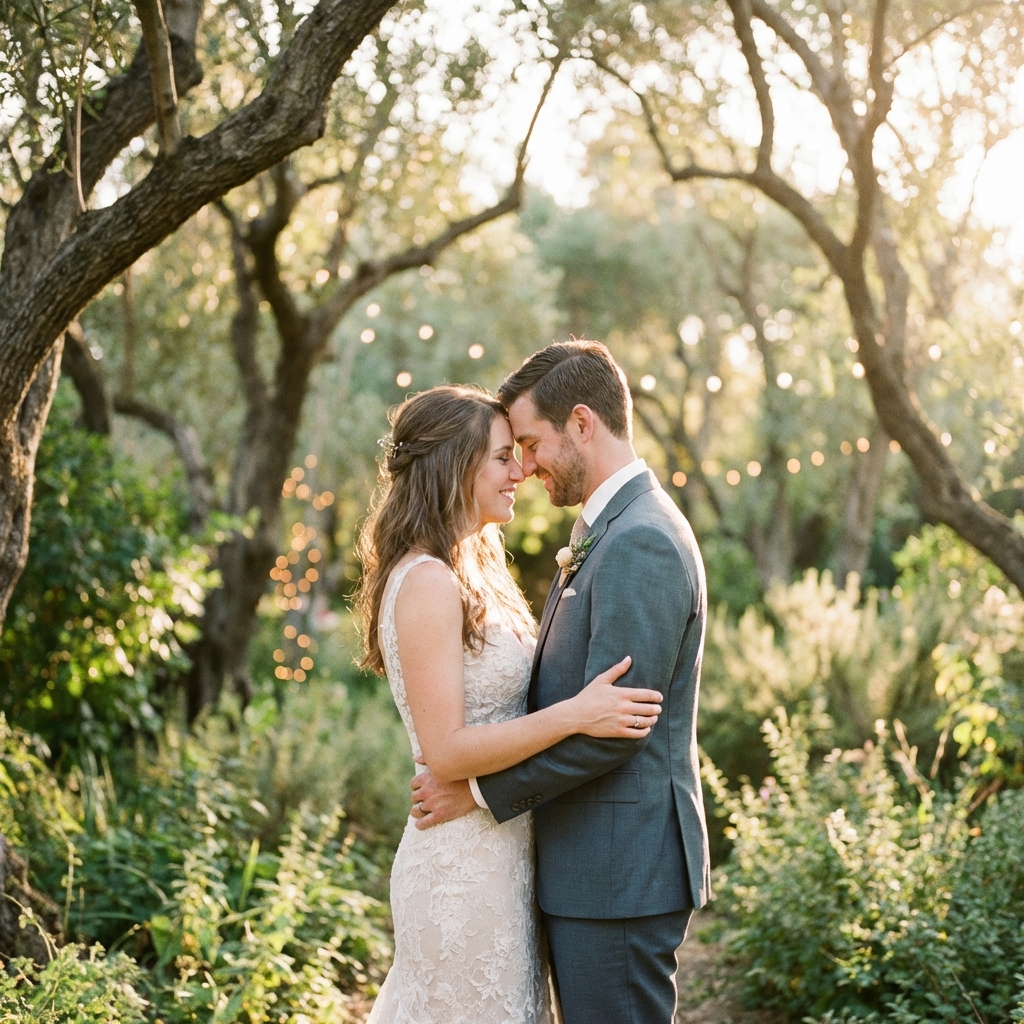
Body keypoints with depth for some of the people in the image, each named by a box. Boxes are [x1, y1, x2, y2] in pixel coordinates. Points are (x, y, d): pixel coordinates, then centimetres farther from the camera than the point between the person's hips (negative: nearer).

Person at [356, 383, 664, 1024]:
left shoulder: (471, 573, 12)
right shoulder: (428, 583, -19)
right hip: (466, 869, -9)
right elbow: (444, 750, -22)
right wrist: (574, 715, -27)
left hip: (496, 856, 9)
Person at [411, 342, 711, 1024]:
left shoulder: (639, 543, -19)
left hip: (619, 874, -10)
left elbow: (610, 726, -23)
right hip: (597, 867, 10)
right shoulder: (612, 532, 15)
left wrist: (479, 790, -14)